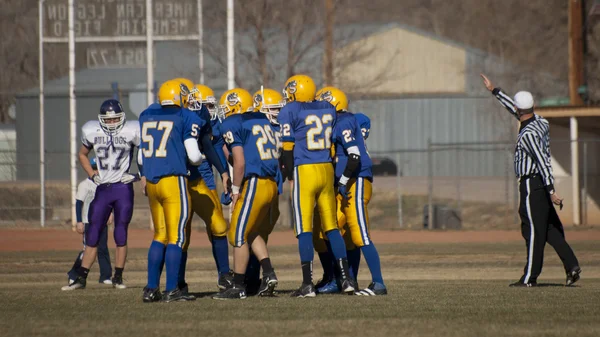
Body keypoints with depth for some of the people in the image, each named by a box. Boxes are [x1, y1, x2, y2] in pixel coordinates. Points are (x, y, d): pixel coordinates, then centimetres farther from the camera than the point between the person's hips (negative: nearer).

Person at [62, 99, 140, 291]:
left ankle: (118, 278, 9)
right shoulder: (92, 132, 2)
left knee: (121, 234, 0)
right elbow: (82, 155, 19)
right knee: (93, 234, 2)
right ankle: (81, 278, 3)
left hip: (123, 188, -3)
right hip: (102, 189, 3)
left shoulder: (131, 131, -8)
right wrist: (92, 175, 7)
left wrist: (140, 175, -9)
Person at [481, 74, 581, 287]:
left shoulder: (528, 134, -20)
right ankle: (572, 266, 3)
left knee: (534, 230, -4)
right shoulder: (541, 122, 7)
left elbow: (542, 162, -25)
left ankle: (530, 277, 0)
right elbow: (513, 107, 23)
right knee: (550, 227, 11)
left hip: (532, 184, -9)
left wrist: (551, 191, -28)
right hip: (541, 182, 9)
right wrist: (494, 91, 31)